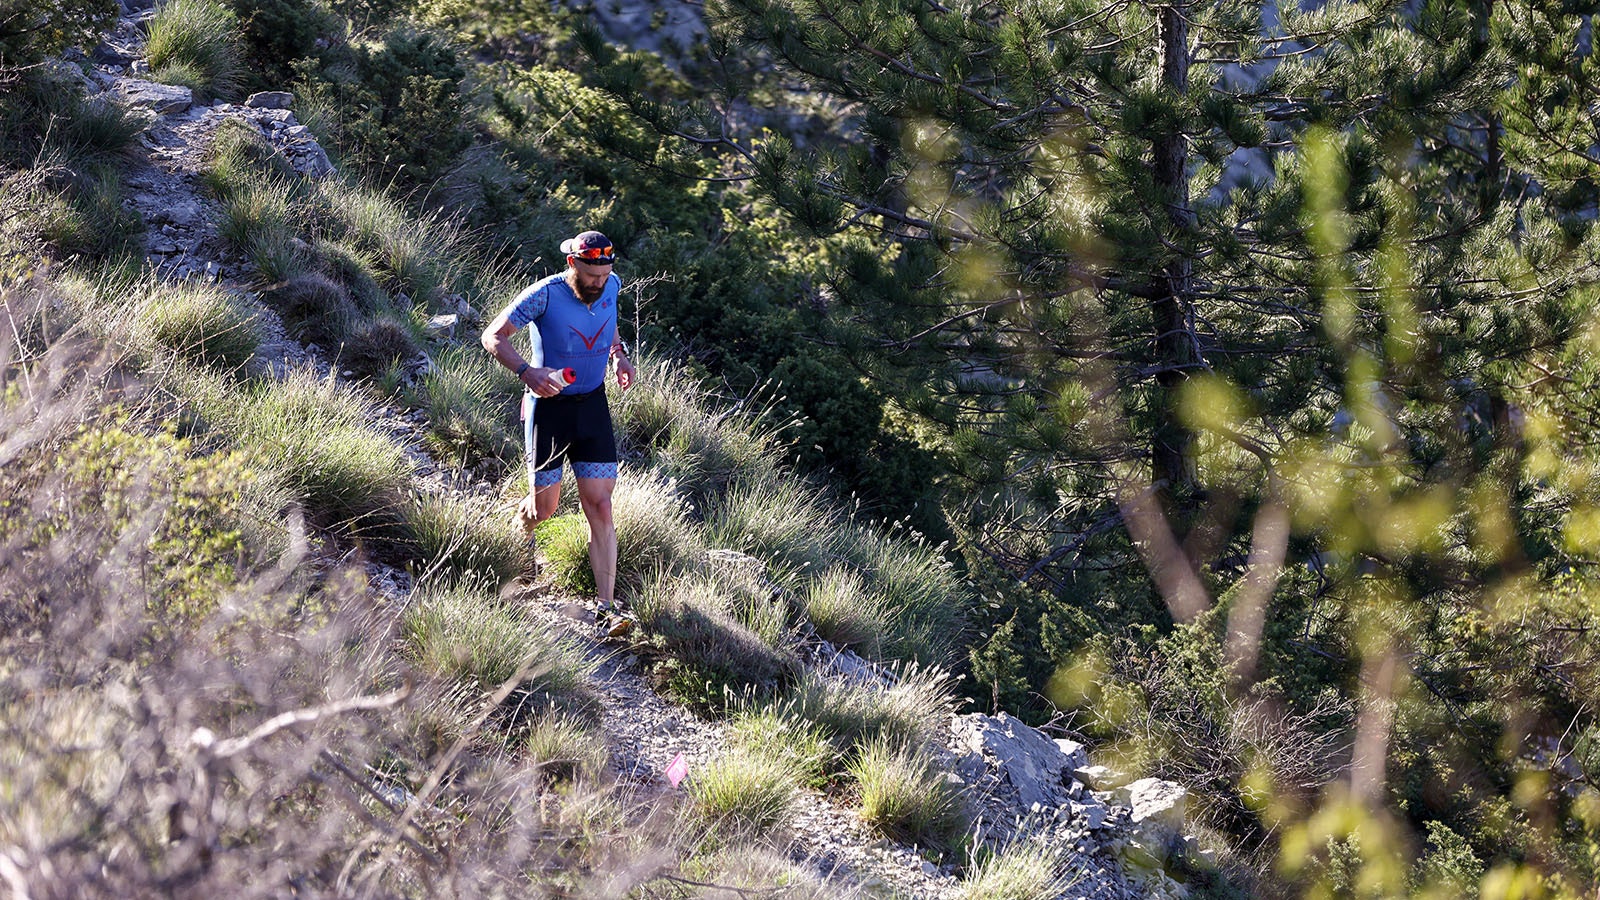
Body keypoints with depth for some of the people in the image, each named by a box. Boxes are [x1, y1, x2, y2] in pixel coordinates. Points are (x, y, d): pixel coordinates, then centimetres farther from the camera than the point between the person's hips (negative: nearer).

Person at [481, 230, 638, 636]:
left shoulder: (611, 286, -4)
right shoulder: (545, 295, -20)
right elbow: (493, 336, -15)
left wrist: (618, 354, 3)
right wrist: (527, 371, -30)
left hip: (592, 404, 3)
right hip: (549, 405, -3)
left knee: (599, 505, -6)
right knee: (544, 507, 4)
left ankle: (606, 606, -8)